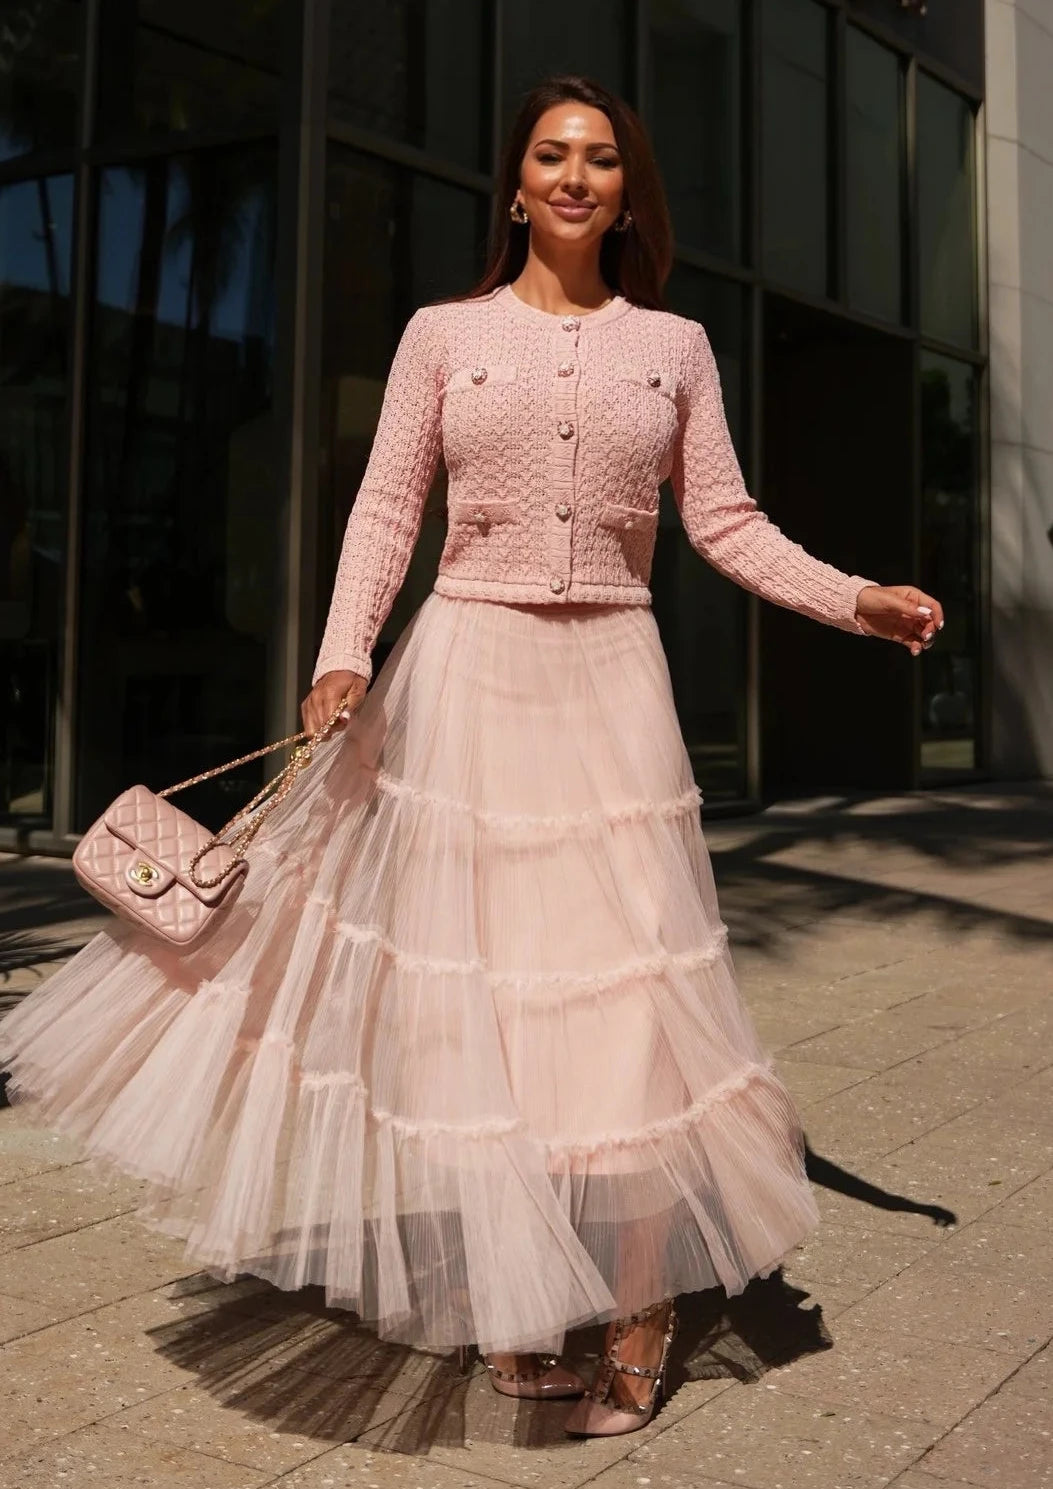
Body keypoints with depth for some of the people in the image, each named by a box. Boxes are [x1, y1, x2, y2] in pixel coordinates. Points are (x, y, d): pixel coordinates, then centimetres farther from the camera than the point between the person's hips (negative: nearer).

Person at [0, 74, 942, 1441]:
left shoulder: (674, 345, 11)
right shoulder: (445, 334, 7)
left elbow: (725, 523, 9)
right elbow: (385, 509, 2)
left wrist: (856, 598, -2)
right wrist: (343, 654, -12)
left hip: (611, 684, 1)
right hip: (467, 676, -1)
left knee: (624, 992, -1)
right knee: (476, 985, 0)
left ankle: (642, 1315, 12)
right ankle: (511, 1299, 14)